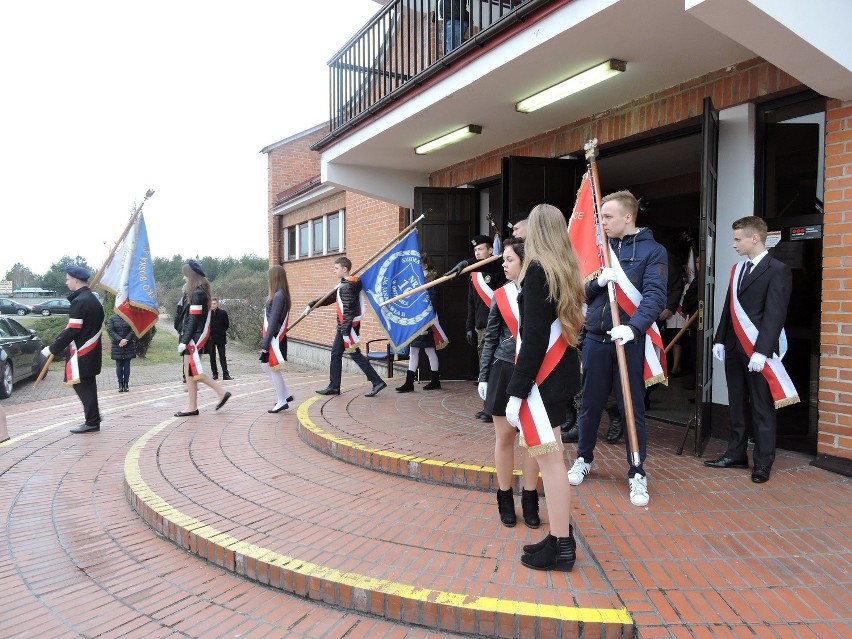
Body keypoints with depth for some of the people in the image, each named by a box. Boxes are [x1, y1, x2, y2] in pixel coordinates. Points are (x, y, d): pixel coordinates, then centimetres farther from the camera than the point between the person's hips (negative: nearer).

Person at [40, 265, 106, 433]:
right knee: (88, 385, 15)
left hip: (81, 353, -9)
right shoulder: (93, 299, 13)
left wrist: (53, 349, -15)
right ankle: (93, 419, 21)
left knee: (82, 386, -3)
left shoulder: (79, 301, -17)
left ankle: (92, 422, 1)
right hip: (92, 352, 9)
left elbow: (72, 330, -21)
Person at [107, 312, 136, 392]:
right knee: (119, 365, 4)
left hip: (128, 346, -1)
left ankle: (126, 383, 11)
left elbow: (133, 330, -6)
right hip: (117, 346, 1)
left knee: (127, 365, 4)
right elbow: (110, 330, -6)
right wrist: (119, 340, -17)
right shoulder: (112, 318, 2)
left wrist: (126, 340, -17)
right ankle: (120, 384, 11)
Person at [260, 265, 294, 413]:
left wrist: (266, 342, -18)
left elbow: (273, 321, -20)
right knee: (265, 366, 17)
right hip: (273, 338, 10)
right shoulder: (279, 295, 12)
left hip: (275, 339, -10)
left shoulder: (278, 296, -18)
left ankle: (282, 401, 8)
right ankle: (286, 394, 21)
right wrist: (265, 340, 16)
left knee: (274, 368, -1)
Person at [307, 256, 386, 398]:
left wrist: (346, 332, -24)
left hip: (349, 326, -10)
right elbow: (330, 298, 24)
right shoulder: (343, 285, 14)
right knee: (336, 354, 11)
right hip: (343, 326, 10)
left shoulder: (347, 287, -17)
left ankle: (377, 382, -3)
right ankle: (334, 387, 17)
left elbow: (348, 310, -22)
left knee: (355, 354, -7)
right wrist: (312, 305, 26)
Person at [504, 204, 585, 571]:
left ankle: (561, 548, 6)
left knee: (548, 458, -3)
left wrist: (516, 392, -17)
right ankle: (560, 536, 26)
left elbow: (535, 338, -20)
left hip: (542, 376, -9)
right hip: (561, 372, 9)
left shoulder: (537, 271, -14)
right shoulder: (567, 271, 11)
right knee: (553, 455, 16)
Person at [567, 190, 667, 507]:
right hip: (595, 338, 4)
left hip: (629, 341, -4)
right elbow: (582, 292, 9)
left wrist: (632, 327, -32)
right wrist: (599, 281, -13)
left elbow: (655, 296, -16)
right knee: (590, 403, 14)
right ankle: (583, 459, 33)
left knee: (633, 408, 4)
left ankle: (637, 473, 17)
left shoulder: (652, 251, -4)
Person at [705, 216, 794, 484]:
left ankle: (763, 463, 12)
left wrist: (761, 351, -21)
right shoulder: (737, 269, 14)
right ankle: (736, 454, 23)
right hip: (734, 349, 7)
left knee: (761, 409, 3)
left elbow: (775, 314, -15)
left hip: (757, 351, -7)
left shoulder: (777, 270, -8)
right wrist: (720, 340, 10)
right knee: (738, 406, 13)